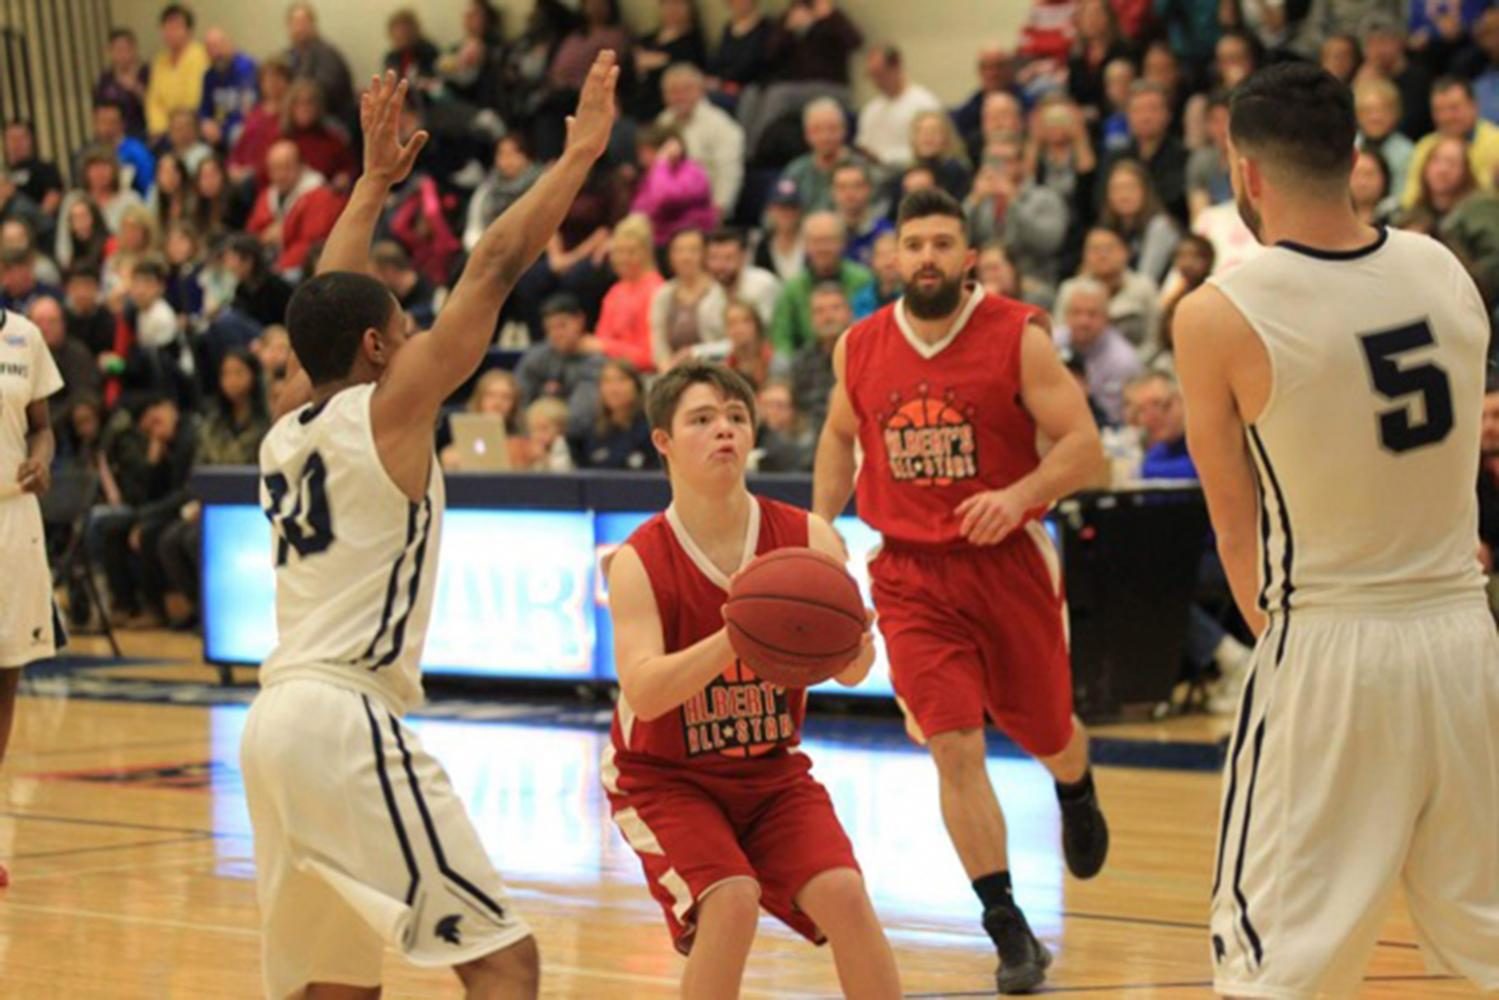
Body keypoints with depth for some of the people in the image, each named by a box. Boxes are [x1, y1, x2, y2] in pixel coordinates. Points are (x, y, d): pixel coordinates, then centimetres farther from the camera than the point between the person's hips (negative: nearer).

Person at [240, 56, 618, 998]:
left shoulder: (287, 427, 16)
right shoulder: (387, 410, -3)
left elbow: (330, 307, 34)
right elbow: (494, 267, -4)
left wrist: (375, 183, 41)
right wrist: (581, 151, 3)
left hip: (274, 720, 8)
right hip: (350, 719, -8)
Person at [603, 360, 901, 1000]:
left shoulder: (805, 540, -12)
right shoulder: (640, 562, -19)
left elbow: (853, 671, -18)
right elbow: (642, 692, -32)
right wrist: (733, 640, -48)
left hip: (772, 771, 3)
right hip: (664, 778, -3)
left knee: (843, 895, -16)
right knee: (730, 902, -25)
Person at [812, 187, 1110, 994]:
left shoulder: (1017, 337, -11)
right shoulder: (860, 348, 1)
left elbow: (1083, 447, -12)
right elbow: (841, 434, 20)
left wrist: (1018, 495, -29)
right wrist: (821, 525, 9)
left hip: (1008, 563, -1)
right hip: (911, 573, 2)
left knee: (1041, 730, 14)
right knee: (954, 747, -11)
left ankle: (1076, 791, 54)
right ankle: (1011, 934, -6)